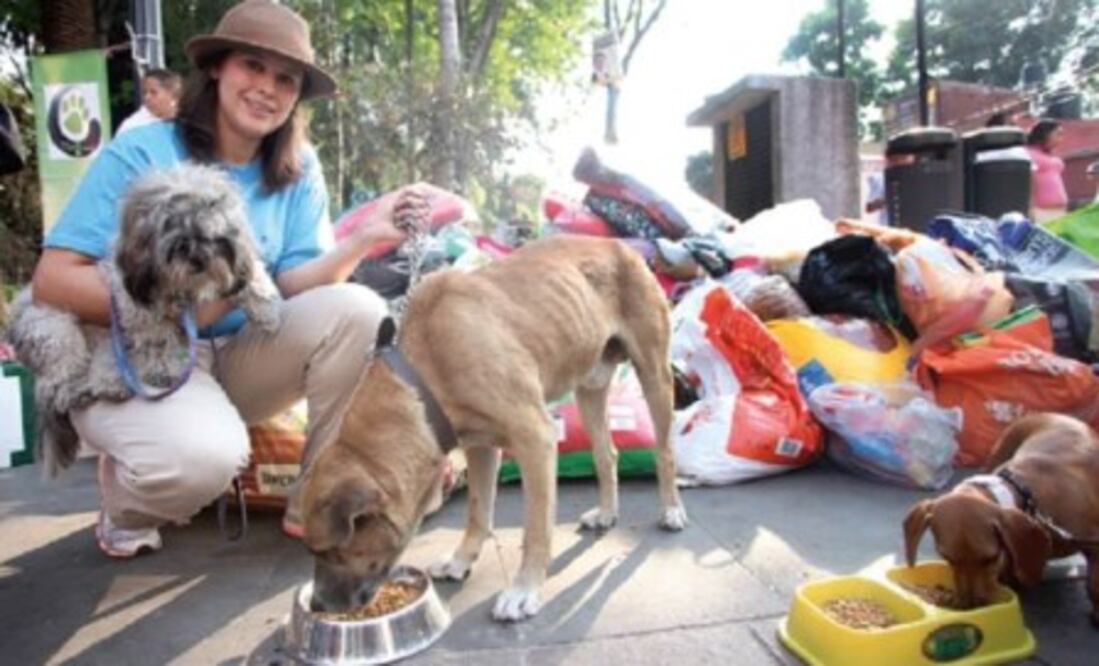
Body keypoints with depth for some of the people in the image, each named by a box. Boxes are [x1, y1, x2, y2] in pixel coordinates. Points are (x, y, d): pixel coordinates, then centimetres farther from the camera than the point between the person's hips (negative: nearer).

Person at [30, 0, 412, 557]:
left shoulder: (298, 169, 1)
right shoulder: (142, 153, -10)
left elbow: (293, 284, -9)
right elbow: (52, 279, -12)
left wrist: (362, 240, -26)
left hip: (239, 357, 4)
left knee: (357, 311, -23)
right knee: (205, 452, -37)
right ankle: (125, 503, 4)